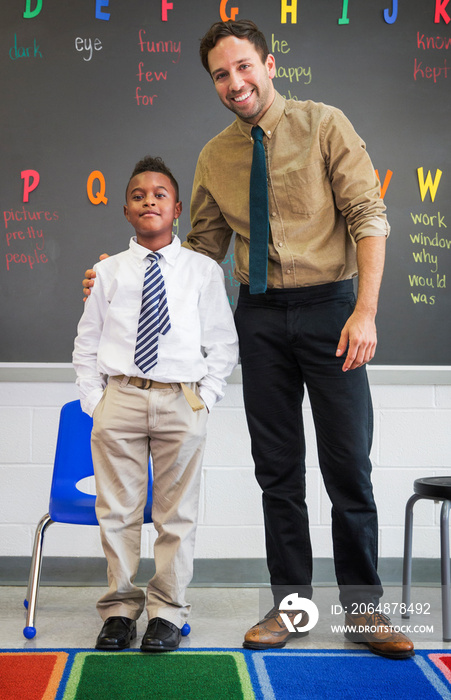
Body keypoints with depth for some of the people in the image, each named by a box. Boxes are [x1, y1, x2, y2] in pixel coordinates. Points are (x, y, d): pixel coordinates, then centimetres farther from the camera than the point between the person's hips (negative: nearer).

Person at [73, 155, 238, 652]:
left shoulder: (203, 270, 6)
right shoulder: (108, 272, 9)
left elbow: (223, 342, 7)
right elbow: (87, 342, 12)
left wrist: (205, 397, -3)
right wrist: (94, 400, 3)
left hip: (180, 402, -1)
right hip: (119, 398, 1)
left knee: (177, 514, 5)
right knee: (117, 511, 5)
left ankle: (166, 612, 17)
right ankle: (120, 609, 19)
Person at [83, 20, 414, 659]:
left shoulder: (324, 126, -1)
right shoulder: (214, 158, 9)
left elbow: (368, 217, -7)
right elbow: (203, 249, 15)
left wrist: (365, 311, -18)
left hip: (330, 308, -3)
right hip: (259, 318, 3)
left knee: (349, 467, 0)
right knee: (277, 471, 8)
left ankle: (363, 608, 13)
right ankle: (290, 605, 19)